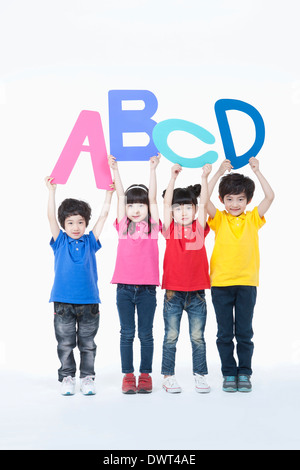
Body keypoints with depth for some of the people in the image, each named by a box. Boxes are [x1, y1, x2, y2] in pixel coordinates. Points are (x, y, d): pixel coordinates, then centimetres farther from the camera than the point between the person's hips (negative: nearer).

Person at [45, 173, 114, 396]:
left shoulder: (90, 242, 7)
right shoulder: (60, 242, 4)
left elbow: (103, 216, 6)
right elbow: (51, 217, -4)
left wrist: (109, 193, 1)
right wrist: (52, 191, -9)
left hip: (89, 302, 1)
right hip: (63, 302, -1)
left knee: (87, 344, 8)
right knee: (65, 344, 6)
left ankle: (87, 378, 17)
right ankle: (67, 378, 16)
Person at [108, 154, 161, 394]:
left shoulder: (152, 226, 4)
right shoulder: (123, 226, 6)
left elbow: (153, 198, -2)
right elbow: (120, 196, 4)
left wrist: (153, 170, -5)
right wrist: (115, 170, 1)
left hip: (147, 287, -1)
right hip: (125, 286, 1)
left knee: (146, 334, 6)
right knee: (127, 333, 6)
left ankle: (145, 375, 15)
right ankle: (128, 375, 14)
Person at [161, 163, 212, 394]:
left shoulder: (199, 229, 4)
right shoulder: (170, 230, 0)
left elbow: (204, 204, -7)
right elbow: (166, 203, -9)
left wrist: (204, 178, -17)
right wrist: (173, 178, -19)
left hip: (196, 291, 1)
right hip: (173, 291, -1)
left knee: (198, 337, 8)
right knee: (171, 337, 6)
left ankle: (200, 375, 18)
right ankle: (168, 376, 15)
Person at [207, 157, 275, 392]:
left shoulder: (253, 219, 6)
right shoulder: (219, 219, 4)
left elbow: (270, 197, -4)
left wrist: (257, 171, -6)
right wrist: (219, 173, -14)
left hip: (247, 284, 0)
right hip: (220, 284, 0)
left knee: (244, 333, 6)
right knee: (224, 334, 7)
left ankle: (244, 373, 17)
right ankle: (229, 373, 17)